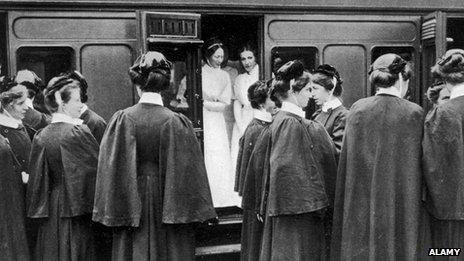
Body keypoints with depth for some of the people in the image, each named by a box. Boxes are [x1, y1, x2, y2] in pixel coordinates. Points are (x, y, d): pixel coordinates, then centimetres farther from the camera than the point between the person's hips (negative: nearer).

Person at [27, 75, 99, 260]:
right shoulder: (78, 132, -16)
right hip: (75, 209, -5)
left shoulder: (41, 136, -1)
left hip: (51, 210, 5)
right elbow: (98, 165, -11)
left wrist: (39, 210, 14)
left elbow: (37, 179, 4)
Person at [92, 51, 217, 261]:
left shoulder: (121, 120, -9)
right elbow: (189, 172, -8)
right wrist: (198, 212, 3)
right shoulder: (177, 122, -12)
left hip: (132, 207, 1)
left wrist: (112, 213, 5)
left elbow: (111, 169, -5)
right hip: (167, 204, -1)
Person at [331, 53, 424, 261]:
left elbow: (345, 163, 2)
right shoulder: (414, 113, -10)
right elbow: (418, 166, -6)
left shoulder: (357, 109, -3)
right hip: (399, 205, -2)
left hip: (360, 204, 3)